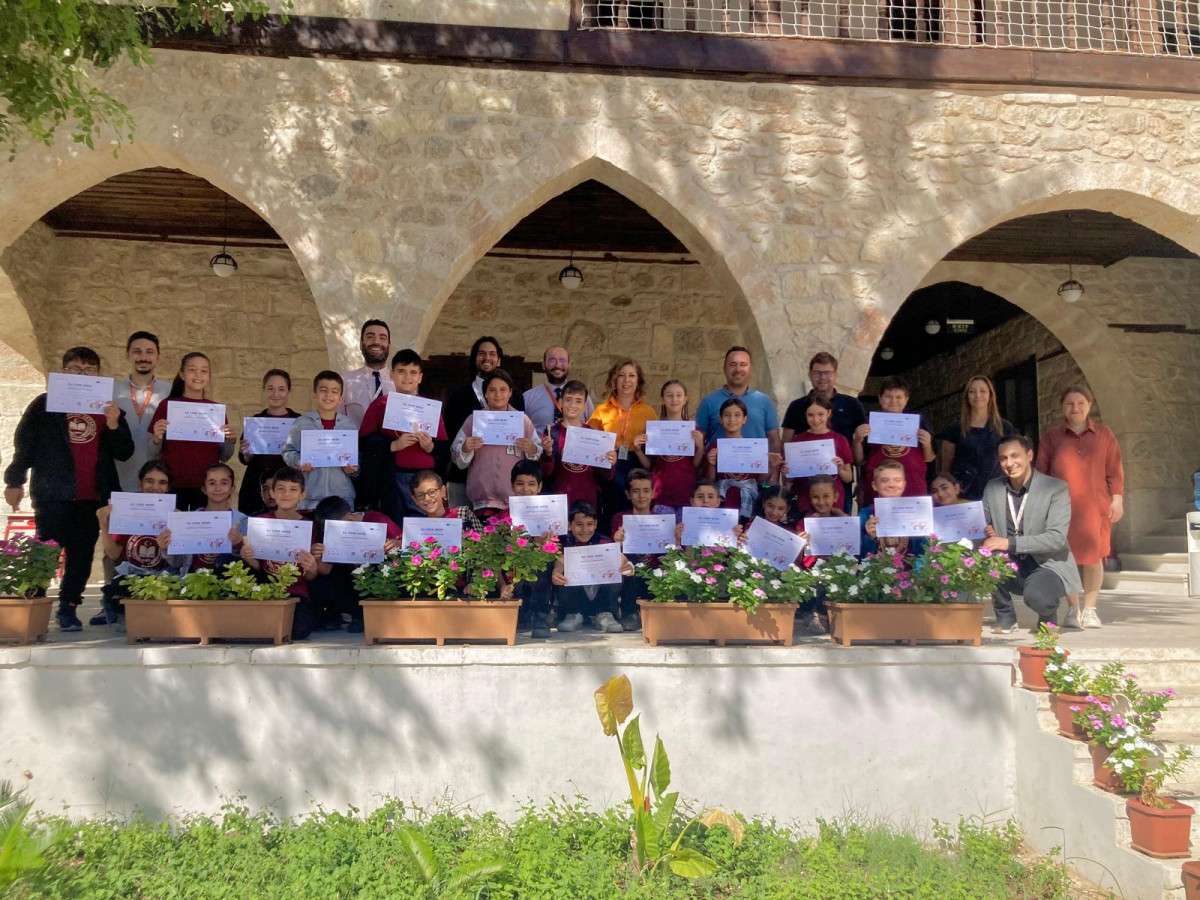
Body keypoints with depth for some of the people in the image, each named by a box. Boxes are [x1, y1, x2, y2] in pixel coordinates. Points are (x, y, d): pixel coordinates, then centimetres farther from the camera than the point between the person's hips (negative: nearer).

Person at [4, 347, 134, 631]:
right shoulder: (44, 404, 7)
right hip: (53, 494, -2)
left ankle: (68, 608, 12)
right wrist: (14, 481, -3)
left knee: (82, 555, 3)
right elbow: (23, 444, 6)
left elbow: (124, 452, 8)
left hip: (93, 497, 2)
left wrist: (114, 425, -9)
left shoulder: (108, 408, 13)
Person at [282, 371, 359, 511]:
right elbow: (288, 451, 6)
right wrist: (299, 463, -12)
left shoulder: (349, 425, 7)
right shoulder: (302, 423, 3)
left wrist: (354, 469, -8)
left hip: (342, 495, 1)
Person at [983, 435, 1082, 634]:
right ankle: (1005, 617, -4)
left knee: (1036, 596, -35)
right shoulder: (992, 489, 4)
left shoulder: (1056, 489, -10)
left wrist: (1010, 543, -30)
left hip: (1047, 565, -4)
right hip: (1010, 568, 4)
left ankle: (1048, 615, 5)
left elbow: (1057, 538, -20)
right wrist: (987, 534, -18)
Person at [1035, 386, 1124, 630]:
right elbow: (1041, 472, 9)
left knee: (1094, 556, 1)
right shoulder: (1051, 437, 9)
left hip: (1095, 506, 0)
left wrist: (1117, 499, 2)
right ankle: (1072, 609, 9)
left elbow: (1115, 470, 9)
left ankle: (1090, 609, 12)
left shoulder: (1104, 434, 10)